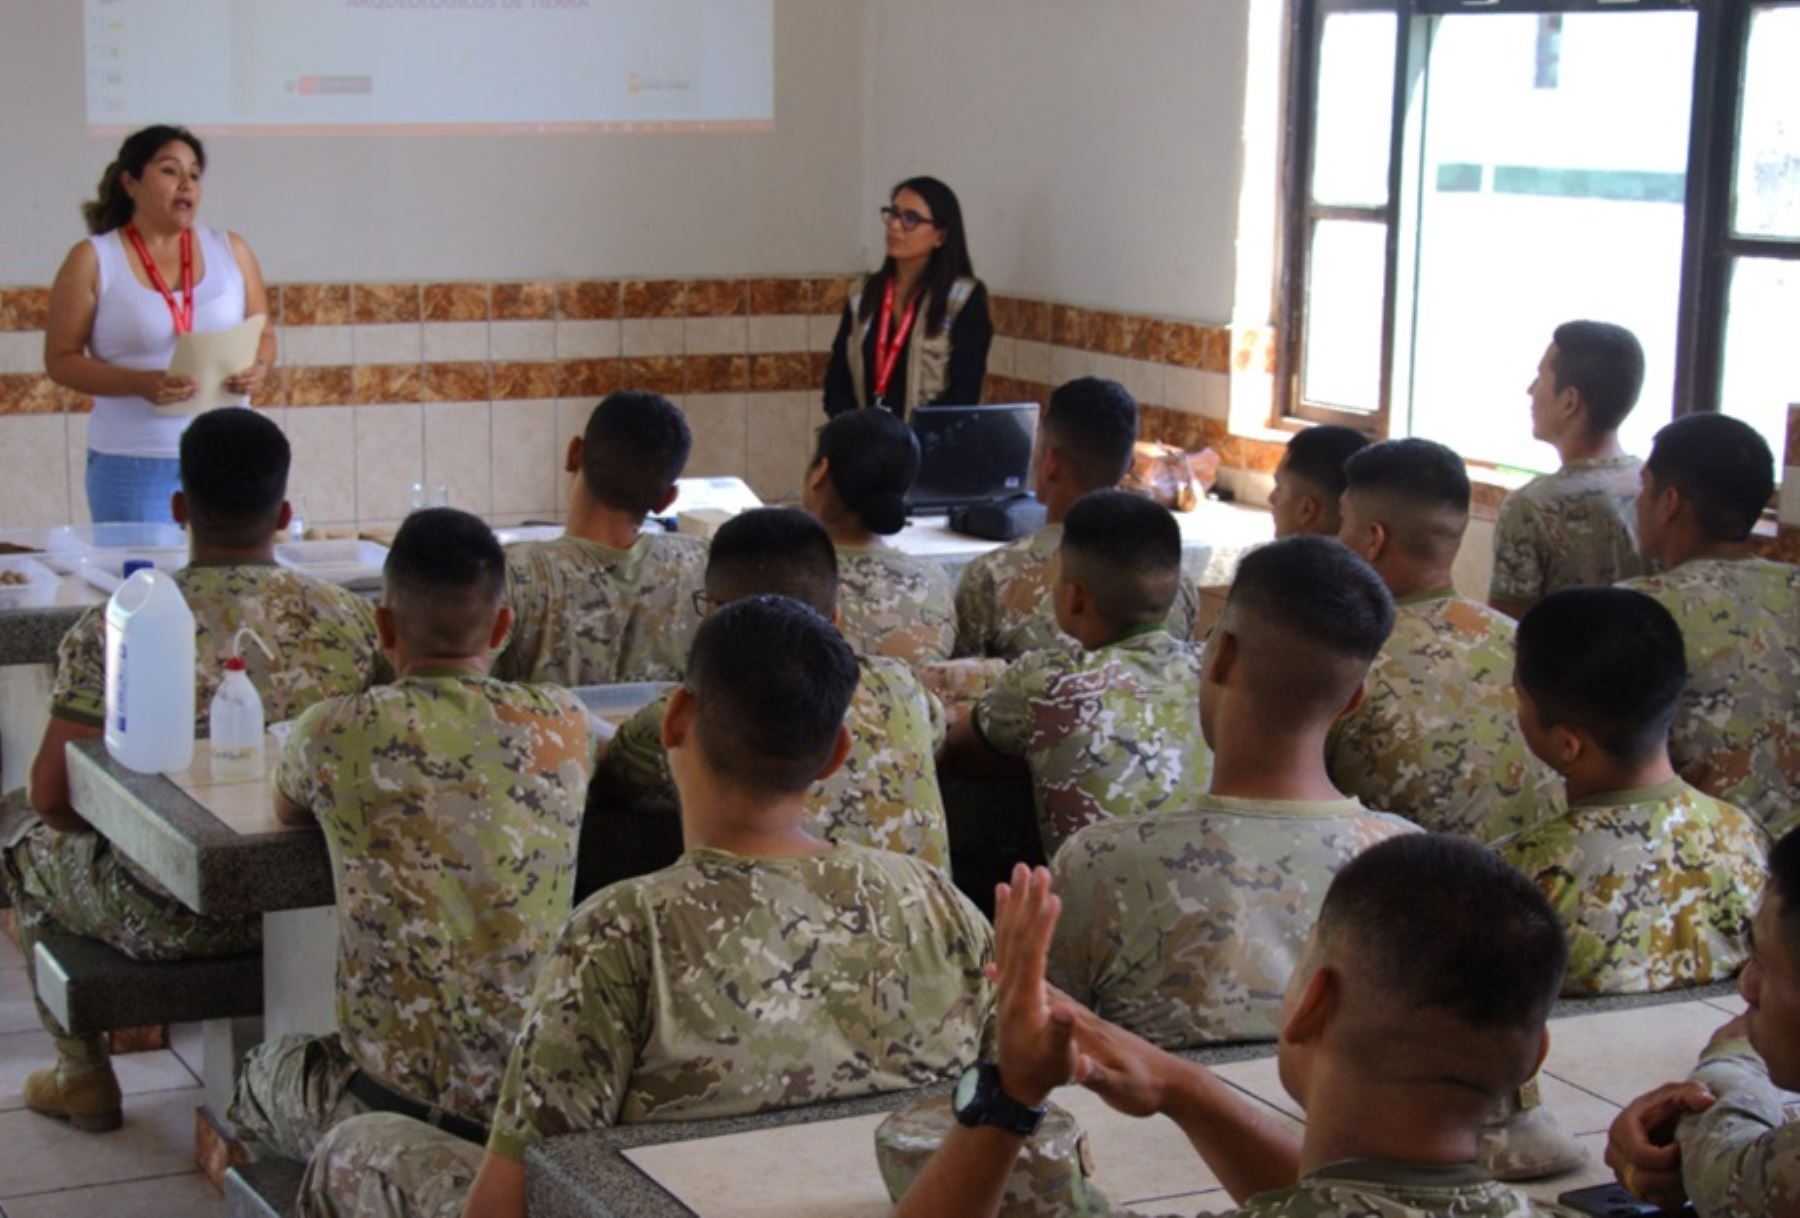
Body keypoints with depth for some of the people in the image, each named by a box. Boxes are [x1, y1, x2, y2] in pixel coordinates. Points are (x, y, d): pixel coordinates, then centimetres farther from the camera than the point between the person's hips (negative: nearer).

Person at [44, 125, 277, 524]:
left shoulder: (232, 251, 9)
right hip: (133, 463, -3)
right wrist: (140, 384, -18)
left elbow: (265, 336, 14)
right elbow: (61, 359, -2)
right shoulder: (92, 261, 0)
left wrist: (259, 369, -9)